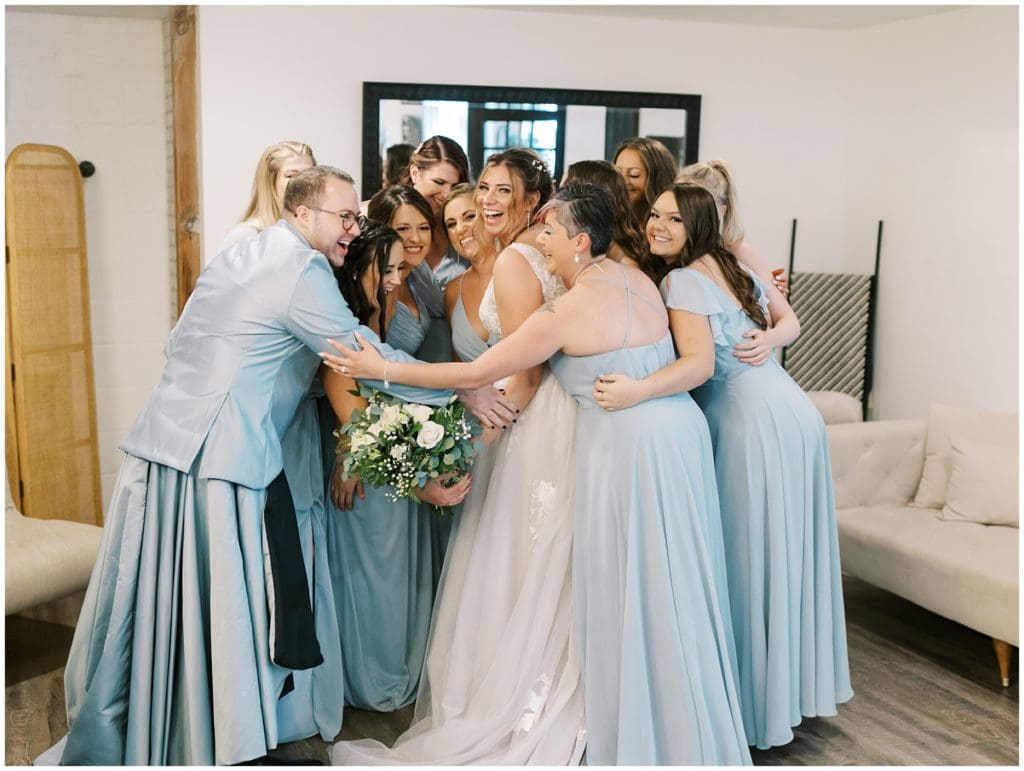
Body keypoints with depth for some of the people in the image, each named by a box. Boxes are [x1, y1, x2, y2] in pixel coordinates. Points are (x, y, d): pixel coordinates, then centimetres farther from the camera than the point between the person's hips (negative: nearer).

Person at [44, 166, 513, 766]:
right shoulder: (302, 269, -10)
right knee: (231, 612, 2)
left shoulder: (237, 256, 18)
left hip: (161, 446, 9)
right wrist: (463, 391, -8)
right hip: (222, 463, -9)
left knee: (157, 609, 18)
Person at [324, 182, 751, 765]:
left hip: (628, 448, -8)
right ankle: (694, 730, 32)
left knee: (631, 599, 5)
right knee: (673, 592, 18)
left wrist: (383, 369, -6)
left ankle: (644, 742, 20)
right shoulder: (636, 277, 7)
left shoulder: (572, 309, -15)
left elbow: (478, 373, -13)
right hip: (679, 430, 9)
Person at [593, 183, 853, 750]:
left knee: (750, 558, 1)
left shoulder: (681, 280, -10)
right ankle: (799, 682, 30)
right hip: (794, 412, 9)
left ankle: (761, 707, 12)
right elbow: (790, 321, 23)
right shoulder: (736, 262, 16)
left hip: (753, 423, -9)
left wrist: (637, 391, -34)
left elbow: (699, 363, -23)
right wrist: (770, 338, 6)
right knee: (786, 554, 16)